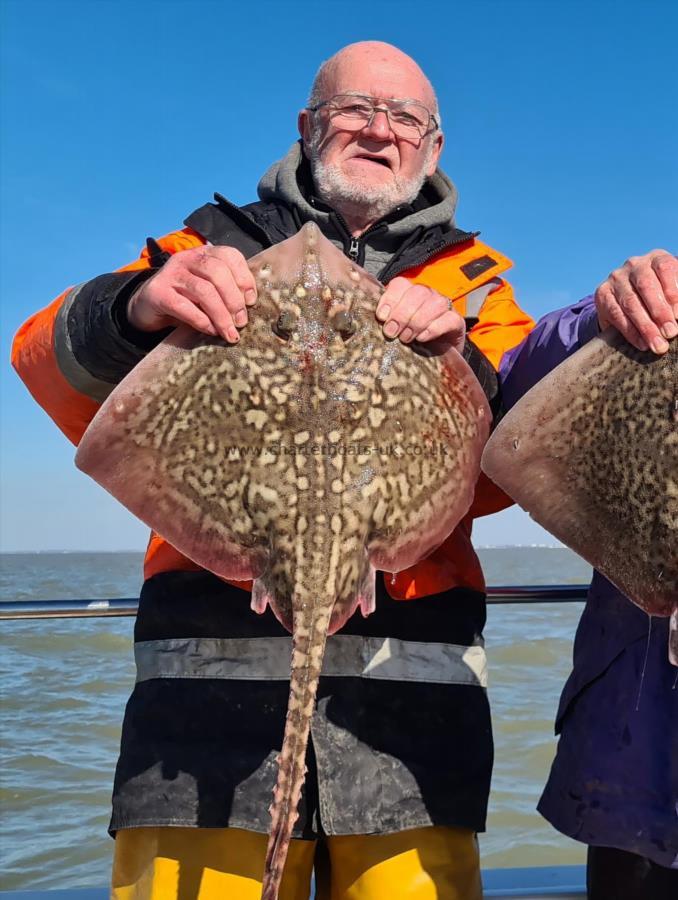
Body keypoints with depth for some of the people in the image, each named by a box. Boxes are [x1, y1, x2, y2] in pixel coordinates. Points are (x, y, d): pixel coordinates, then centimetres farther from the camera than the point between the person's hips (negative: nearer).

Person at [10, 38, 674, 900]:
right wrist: (136, 310, -18)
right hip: (214, 658, 0)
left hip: (410, 684, 1)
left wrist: (459, 365, -14)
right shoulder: (220, 244, 15)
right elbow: (50, 365, 3)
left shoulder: (475, 283, 18)